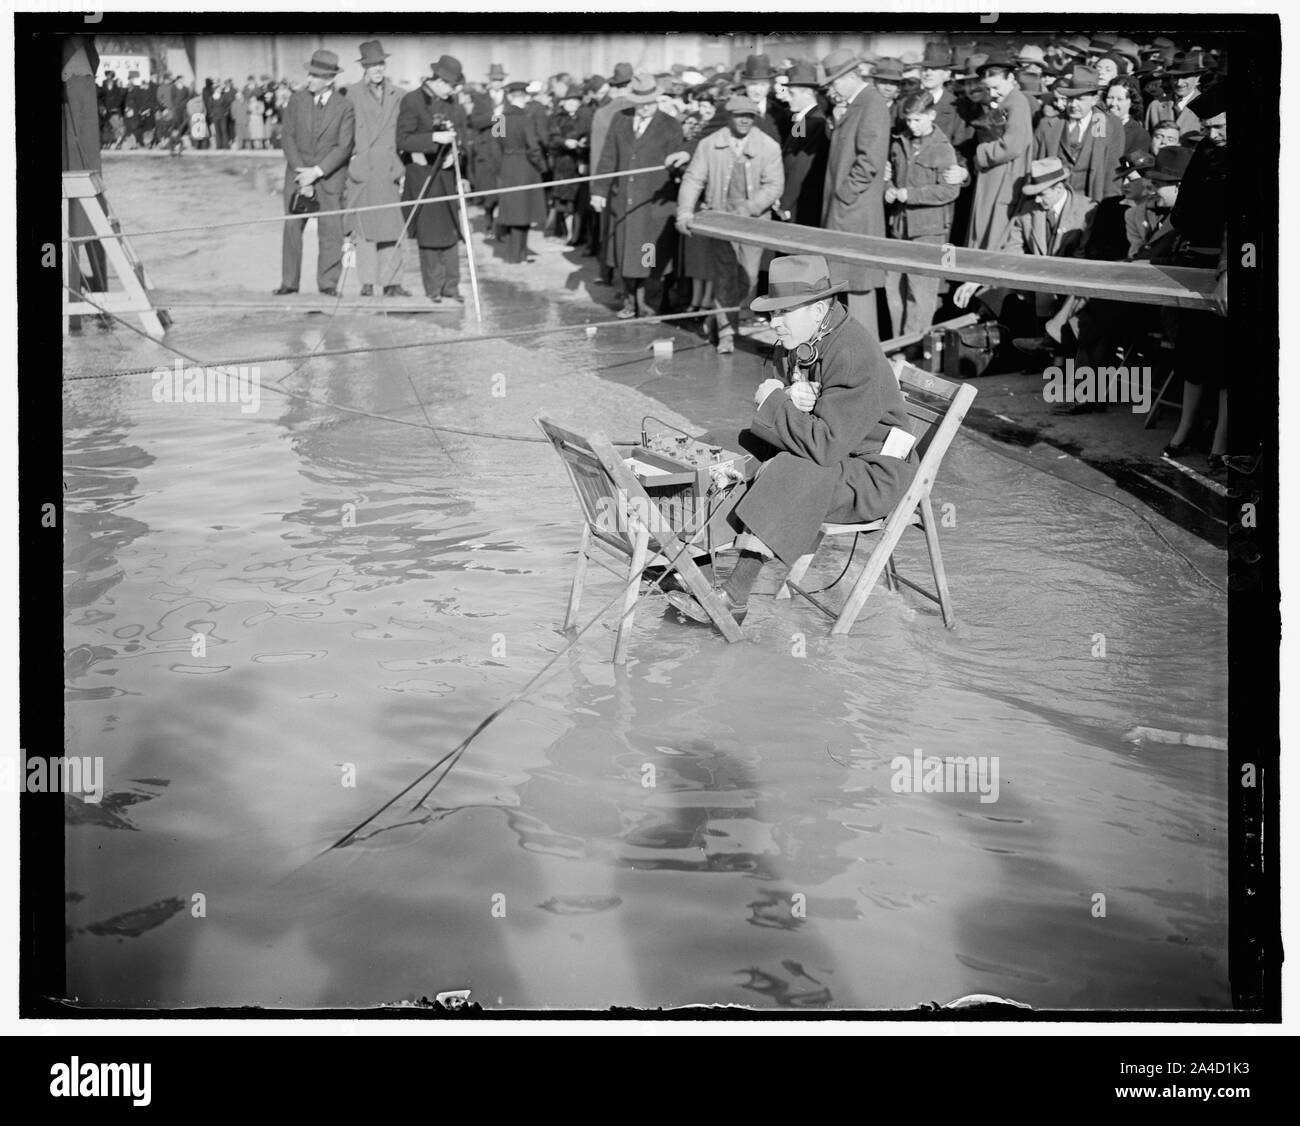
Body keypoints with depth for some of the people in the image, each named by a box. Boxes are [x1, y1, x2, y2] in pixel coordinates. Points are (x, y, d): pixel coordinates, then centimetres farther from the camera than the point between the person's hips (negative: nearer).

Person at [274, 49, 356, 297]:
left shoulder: (344, 107, -4)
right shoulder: (296, 101, 4)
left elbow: (344, 147, -8)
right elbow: (289, 139, 1)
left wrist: (316, 172, -16)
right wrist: (301, 175, -9)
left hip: (330, 176, -2)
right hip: (298, 173, 2)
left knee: (331, 229, -5)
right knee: (292, 227, 1)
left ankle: (328, 283, 2)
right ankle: (289, 281, 6)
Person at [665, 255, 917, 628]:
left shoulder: (855, 356, -27)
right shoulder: (793, 344, 1)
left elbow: (825, 444, -34)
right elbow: (780, 426, 4)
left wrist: (775, 401, -23)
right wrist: (791, 404, -20)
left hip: (870, 475, -10)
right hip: (825, 448, 10)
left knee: (786, 475, -35)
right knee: (720, 448, 4)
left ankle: (734, 598, -27)